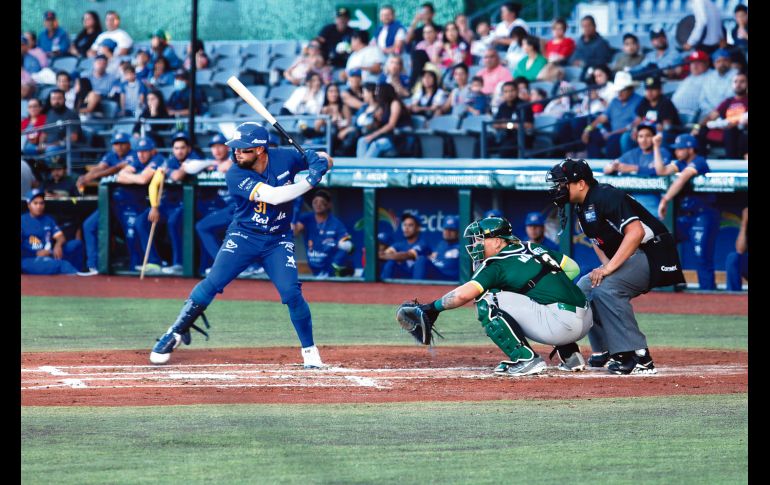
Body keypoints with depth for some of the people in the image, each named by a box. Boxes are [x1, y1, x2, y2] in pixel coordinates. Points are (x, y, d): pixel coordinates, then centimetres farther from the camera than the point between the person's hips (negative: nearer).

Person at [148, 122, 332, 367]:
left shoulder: (285, 158, -11)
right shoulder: (236, 175, -20)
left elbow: (325, 160, 3)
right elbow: (273, 196, -31)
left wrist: (321, 161, -22)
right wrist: (310, 181, -33)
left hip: (278, 241, 1)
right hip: (243, 236, -1)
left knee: (291, 292, -14)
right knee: (212, 283, -14)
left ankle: (310, 350, 4)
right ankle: (176, 333, 2)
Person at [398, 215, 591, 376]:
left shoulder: (498, 264, -2)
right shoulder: (533, 248, 20)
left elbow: (463, 294, -14)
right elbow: (573, 268, 22)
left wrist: (433, 307, -1)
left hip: (561, 322, -8)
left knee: (486, 301, -5)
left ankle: (525, 358, -9)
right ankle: (570, 355, 25)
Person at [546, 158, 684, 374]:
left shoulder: (606, 197, -21)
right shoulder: (582, 207, 10)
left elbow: (635, 232, -31)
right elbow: (598, 240, 21)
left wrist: (609, 268, -32)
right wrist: (607, 267, 1)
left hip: (653, 254, -11)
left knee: (605, 289, -27)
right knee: (584, 288, 11)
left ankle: (640, 358, -28)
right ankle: (604, 352, 15)